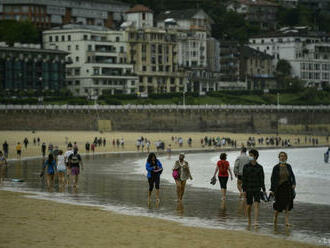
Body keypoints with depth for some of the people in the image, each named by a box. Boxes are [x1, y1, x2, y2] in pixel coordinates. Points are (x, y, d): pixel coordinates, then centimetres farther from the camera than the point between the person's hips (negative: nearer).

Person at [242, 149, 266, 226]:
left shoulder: (259, 167, 1)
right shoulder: (246, 167, -1)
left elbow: (262, 179, 4)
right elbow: (244, 179, -1)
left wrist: (264, 190, 1)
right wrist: (244, 190, -6)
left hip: (257, 189, 0)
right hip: (249, 189, 0)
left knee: (256, 205, -12)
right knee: (248, 205, 7)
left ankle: (256, 221, -18)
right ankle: (249, 220, 29)